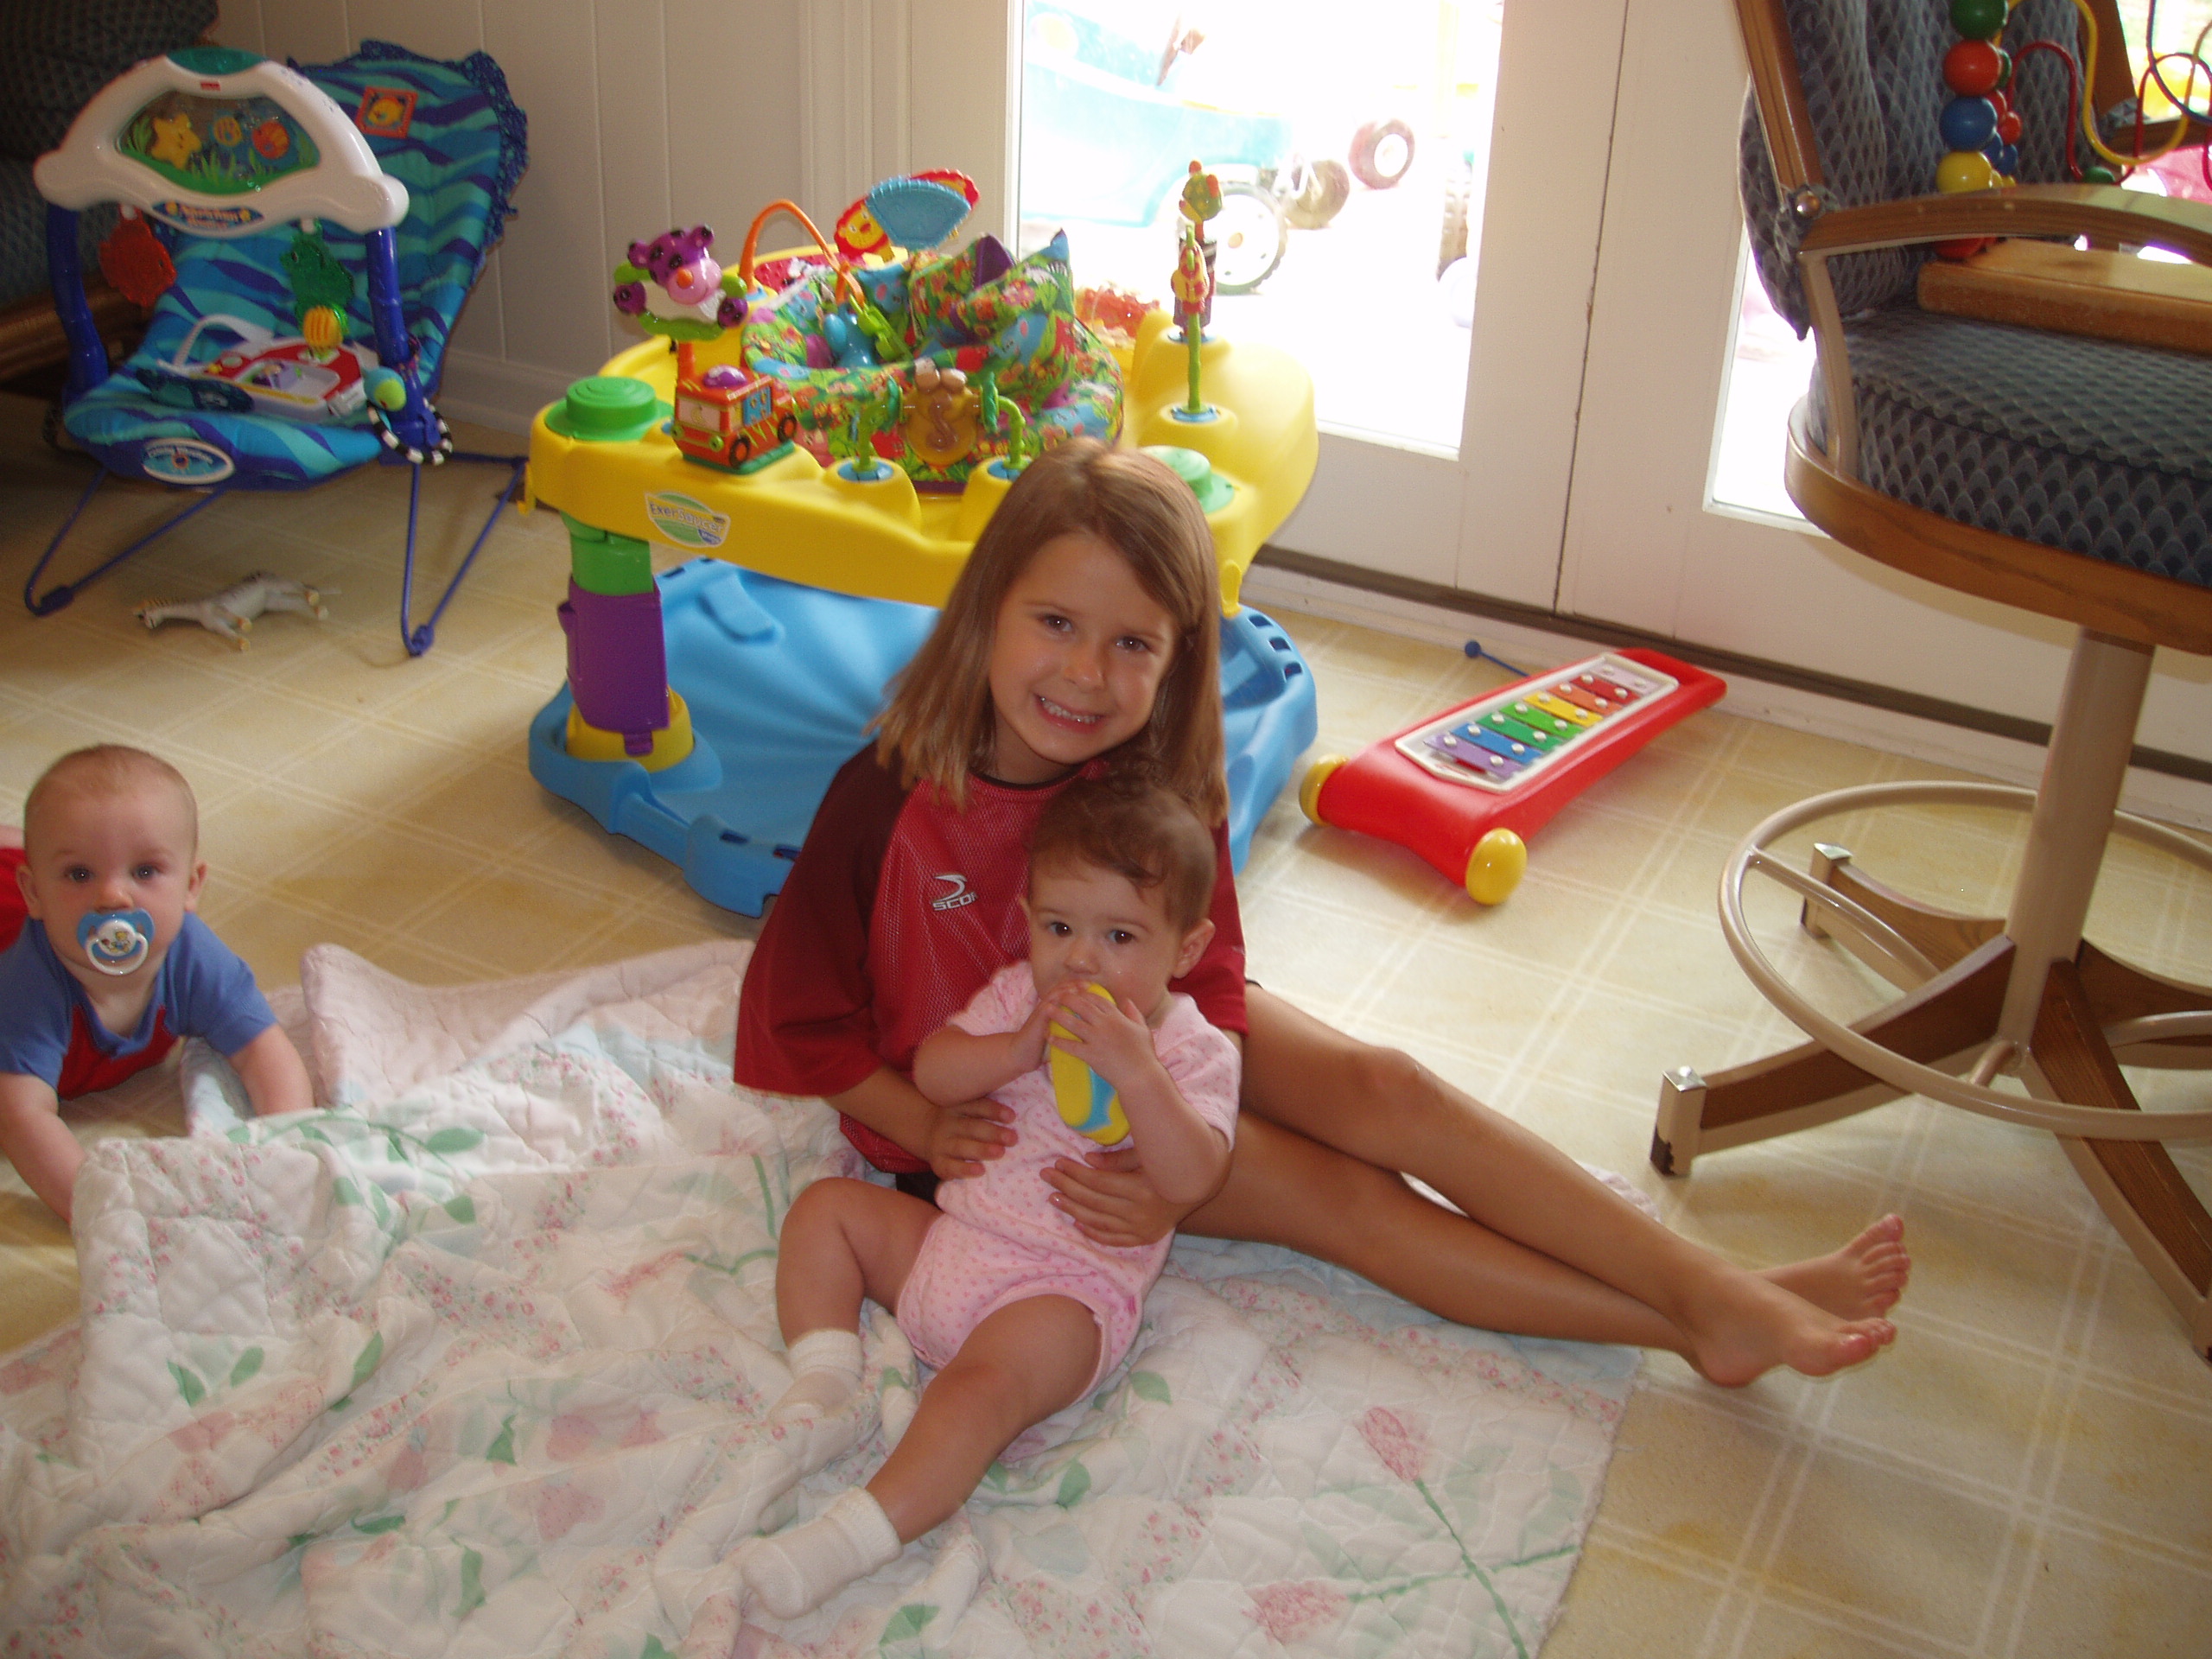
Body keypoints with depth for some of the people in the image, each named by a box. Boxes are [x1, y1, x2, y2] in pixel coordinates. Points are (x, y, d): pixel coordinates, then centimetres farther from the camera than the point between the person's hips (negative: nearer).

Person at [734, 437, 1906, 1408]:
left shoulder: (1161, 781, -15)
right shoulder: (890, 803, -26)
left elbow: (1206, 981, -9)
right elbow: (800, 1014, -15)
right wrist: (927, 1133, -22)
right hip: (1003, 1112, -4)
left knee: (1384, 1091, -17)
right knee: (1331, 1193, -16)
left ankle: (1723, 1297, -18)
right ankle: (1692, 1328, -17)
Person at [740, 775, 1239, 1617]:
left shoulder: (1193, 1052, -9)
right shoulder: (1017, 994, 7)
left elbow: (1190, 1179, -24)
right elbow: (930, 1071, -3)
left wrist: (1135, 1069, -35)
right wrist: (1018, 1048, -20)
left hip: (1062, 1290, -7)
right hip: (950, 1239, 7)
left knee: (983, 1384, -32)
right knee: (825, 1206, 7)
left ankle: (858, 1534, -36)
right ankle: (825, 1378, -4)